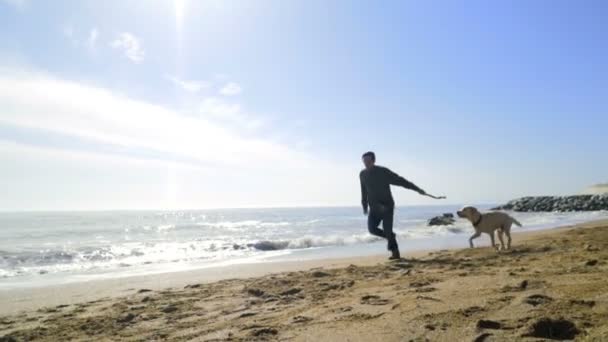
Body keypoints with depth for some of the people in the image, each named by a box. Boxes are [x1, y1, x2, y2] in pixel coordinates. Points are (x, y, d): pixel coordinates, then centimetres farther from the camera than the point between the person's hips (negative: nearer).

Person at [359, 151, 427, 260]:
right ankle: (391, 236, 15)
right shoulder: (363, 174, 3)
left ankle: (395, 253, 6)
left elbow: (400, 181, -7)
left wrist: (417, 189, -8)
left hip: (387, 206, -4)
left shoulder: (383, 171, -11)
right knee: (372, 229, -12)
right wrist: (365, 207, 19)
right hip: (374, 208, 4)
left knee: (387, 230, -11)